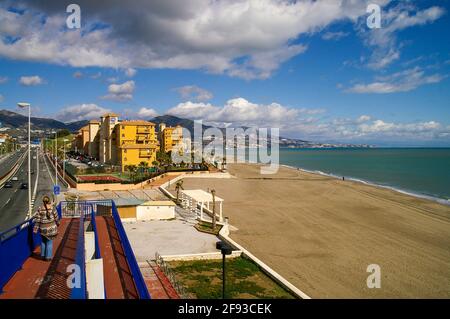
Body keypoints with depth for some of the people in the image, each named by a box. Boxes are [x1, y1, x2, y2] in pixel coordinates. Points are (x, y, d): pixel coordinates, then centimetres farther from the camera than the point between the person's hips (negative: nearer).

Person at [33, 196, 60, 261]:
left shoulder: (40, 209, -7)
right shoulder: (52, 208, -11)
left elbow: (37, 220, -6)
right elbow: (56, 217, -2)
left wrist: (35, 229, -1)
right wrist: (58, 223, 16)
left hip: (43, 228, 2)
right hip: (51, 227, -2)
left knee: (43, 242, 20)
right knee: (49, 242, 8)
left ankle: (43, 256, 28)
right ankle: (48, 257, 14)